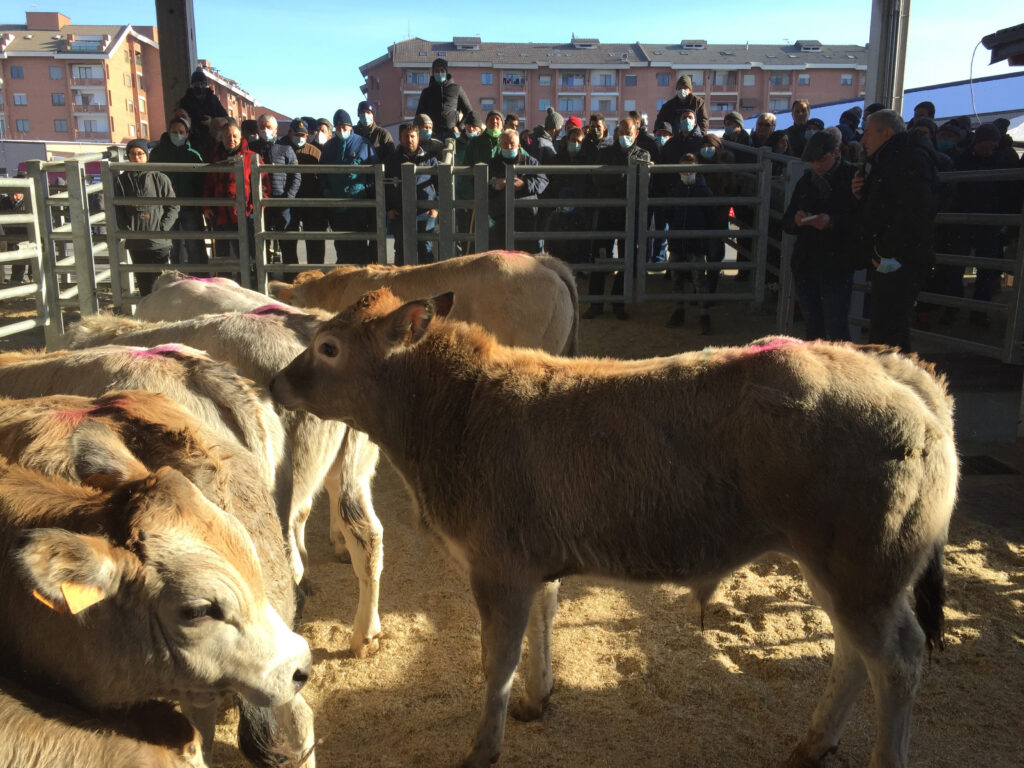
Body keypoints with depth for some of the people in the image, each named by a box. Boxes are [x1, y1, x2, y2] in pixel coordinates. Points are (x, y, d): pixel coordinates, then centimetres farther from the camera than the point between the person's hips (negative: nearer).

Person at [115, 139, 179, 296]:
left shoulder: (160, 178, -2)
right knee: (144, 284, 11)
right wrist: (128, 230, -7)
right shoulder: (121, 180, 5)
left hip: (159, 242, -2)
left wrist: (161, 229, -11)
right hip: (135, 244, 2)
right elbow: (117, 210, 6)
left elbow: (173, 206, -1)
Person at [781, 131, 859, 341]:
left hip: (837, 266, -5)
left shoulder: (853, 177, -2)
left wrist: (832, 222, -23)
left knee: (836, 330, -7)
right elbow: (786, 223, 15)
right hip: (805, 263, 5)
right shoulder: (806, 181, 15)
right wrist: (796, 221, -7)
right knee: (812, 328, 12)